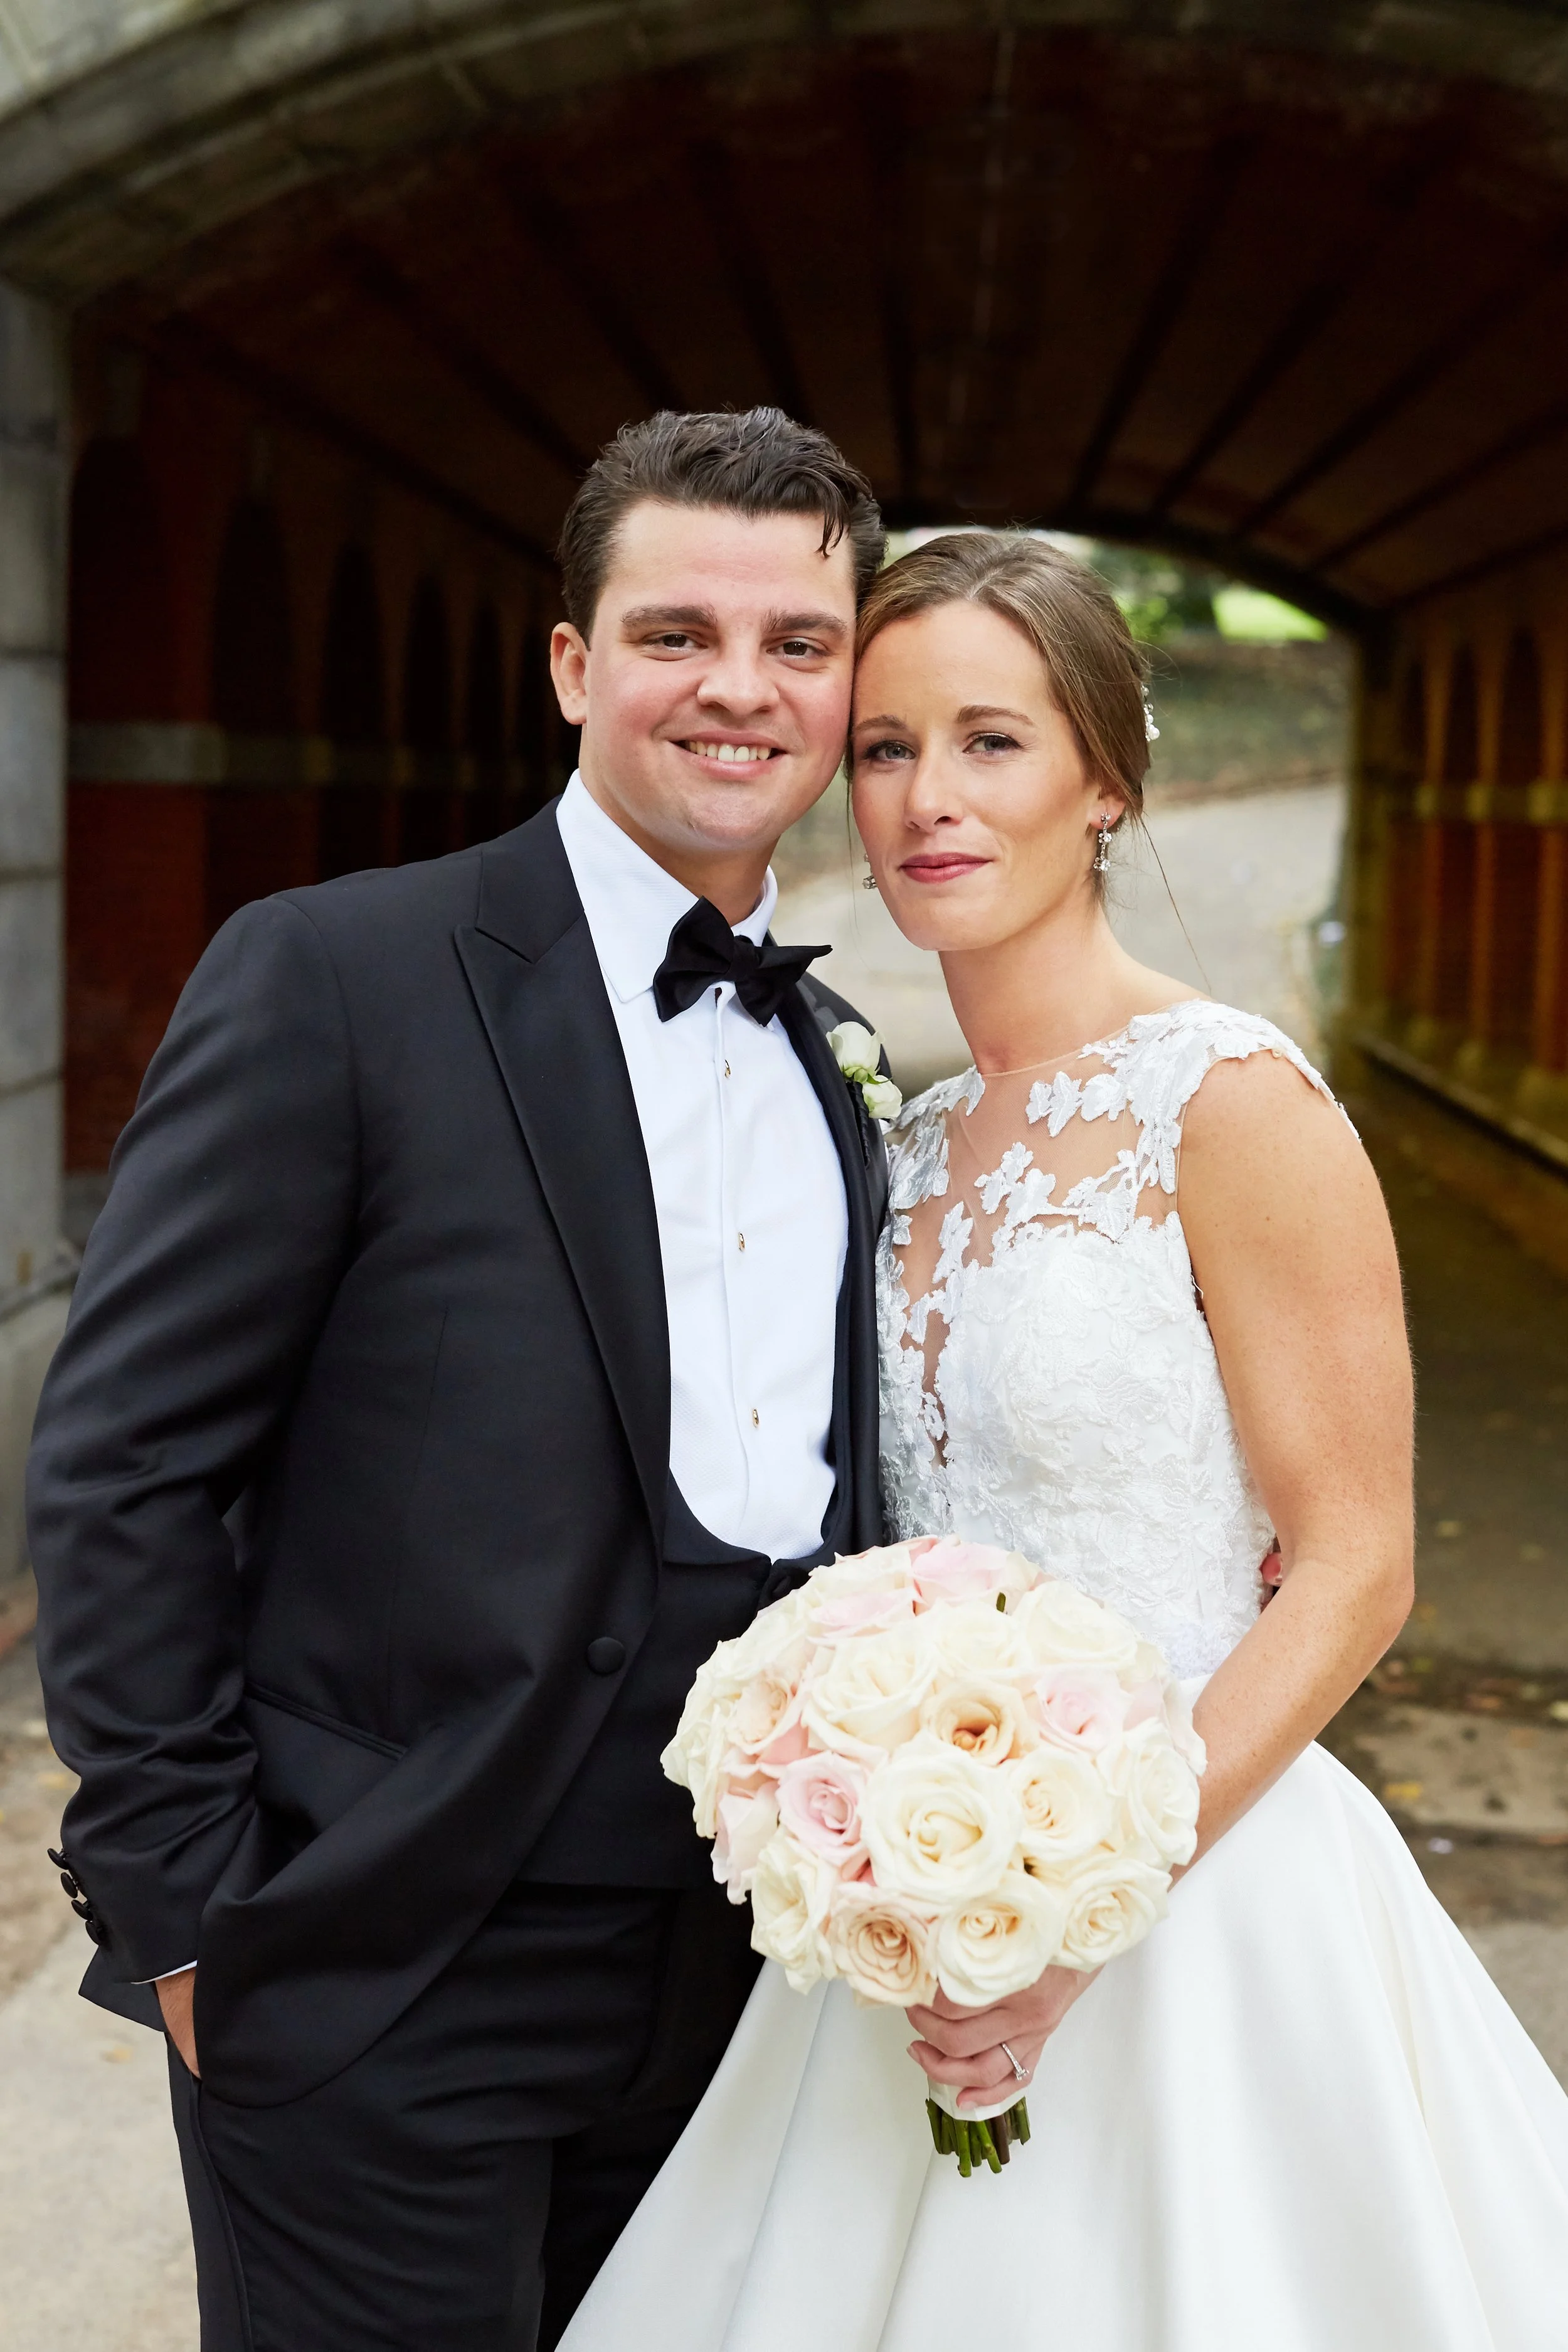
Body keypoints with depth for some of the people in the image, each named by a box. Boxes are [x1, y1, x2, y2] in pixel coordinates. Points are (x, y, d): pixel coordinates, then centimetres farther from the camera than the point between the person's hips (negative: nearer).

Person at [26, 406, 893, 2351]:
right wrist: (183, 1909, -12)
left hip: (731, 1963, 6)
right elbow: (120, 1464, -11)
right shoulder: (328, 982, -10)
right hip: (379, 1979, -6)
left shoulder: (843, 1053, 8)